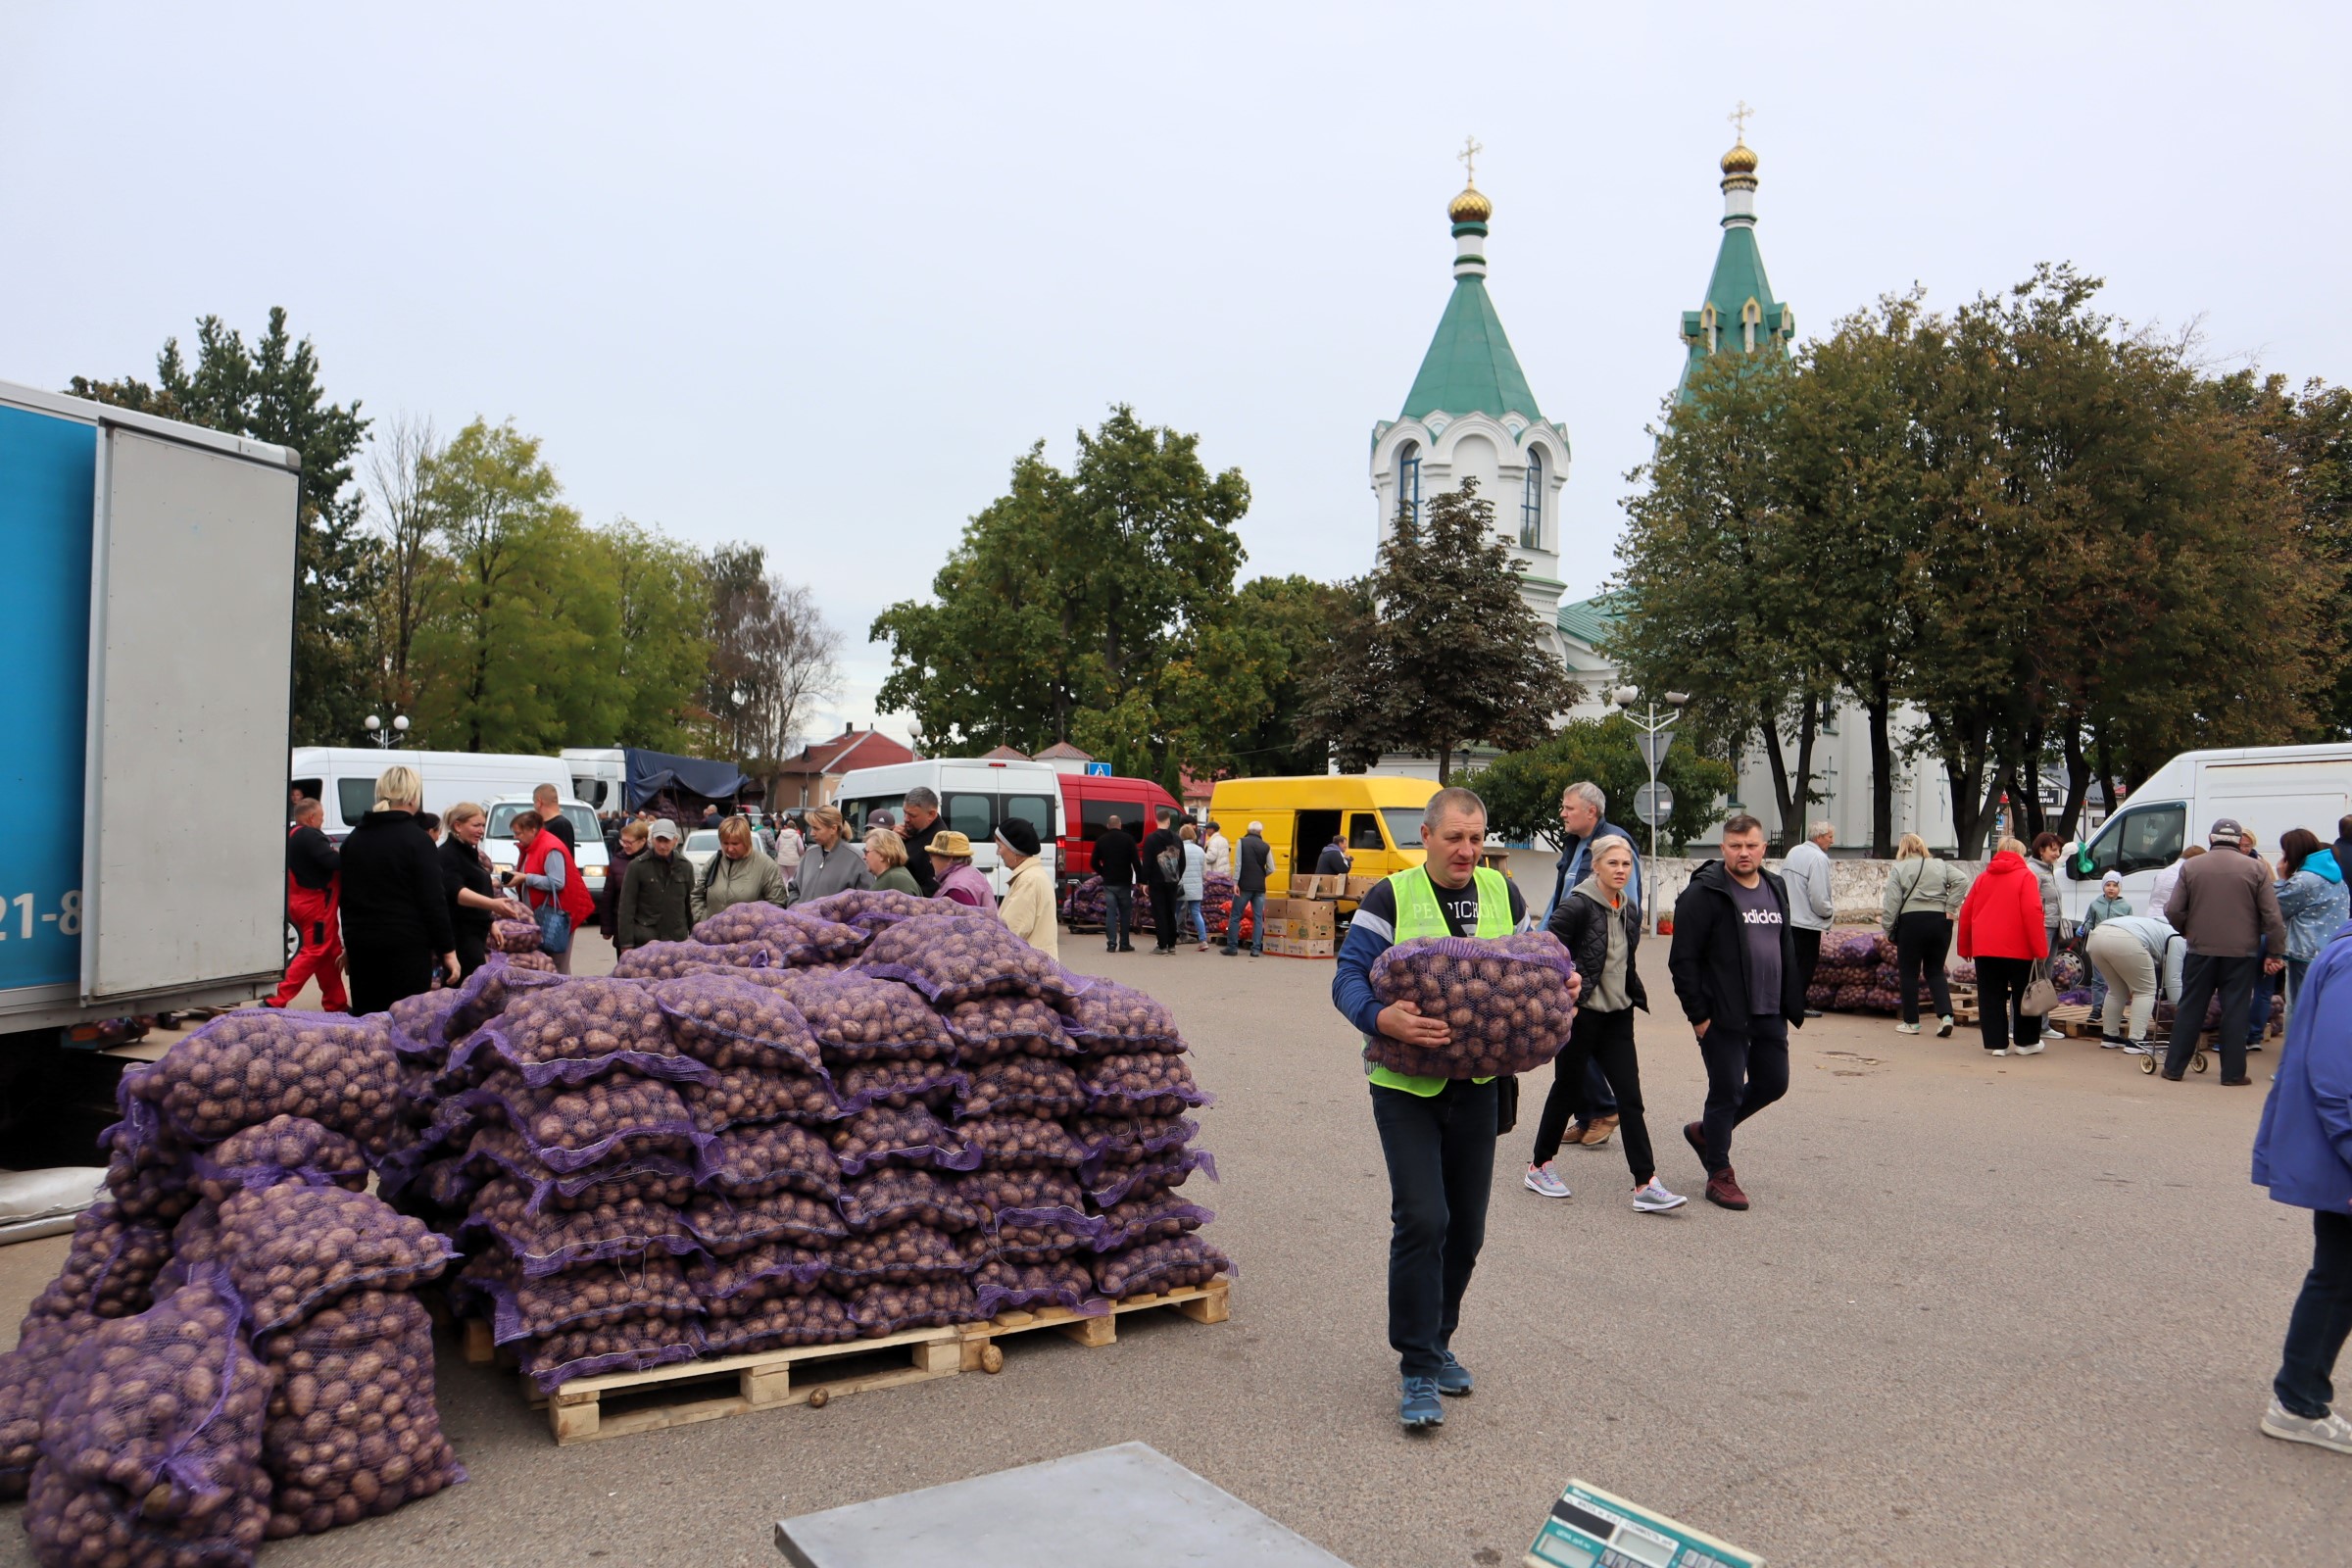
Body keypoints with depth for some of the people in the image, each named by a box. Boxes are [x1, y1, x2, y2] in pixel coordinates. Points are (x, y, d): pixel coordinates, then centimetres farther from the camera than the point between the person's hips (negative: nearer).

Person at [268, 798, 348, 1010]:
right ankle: (276, 1002, -9)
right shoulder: (309, 836, -18)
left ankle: (337, 1004, 21)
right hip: (316, 903, -11)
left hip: (303, 901, 11)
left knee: (331, 953, 16)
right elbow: (332, 861, -28)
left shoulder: (293, 835, 13)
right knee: (313, 953, -6)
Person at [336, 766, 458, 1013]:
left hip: (361, 943, 6)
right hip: (406, 945, -6)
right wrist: (447, 949, -7)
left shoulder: (354, 839, 11)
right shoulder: (416, 839, -10)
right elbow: (433, 901, -12)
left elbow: (346, 897, 18)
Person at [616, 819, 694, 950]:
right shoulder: (637, 866, -2)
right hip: (645, 942, -3)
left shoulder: (685, 866, 8)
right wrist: (626, 944, -7)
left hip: (678, 941, 3)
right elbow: (627, 907, -3)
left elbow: (691, 905, 13)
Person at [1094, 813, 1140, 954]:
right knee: (1125, 913, 7)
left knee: (1110, 912, 3)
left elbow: (1094, 862, 5)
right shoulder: (1128, 839, -4)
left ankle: (1111, 943, -3)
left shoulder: (1101, 841, 4)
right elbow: (1136, 861, -9)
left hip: (1108, 883, 2)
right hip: (1124, 882, -2)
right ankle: (1124, 944, 8)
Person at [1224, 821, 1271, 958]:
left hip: (1244, 886, -2)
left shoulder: (1242, 842, -2)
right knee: (1258, 918, 6)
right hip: (1260, 887, 2)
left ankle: (1232, 947, 5)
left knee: (1235, 916, 6)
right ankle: (1256, 949, 2)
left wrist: (1235, 882, -8)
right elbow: (1271, 869, 4)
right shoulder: (1266, 846, 4)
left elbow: (1238, 863, -9)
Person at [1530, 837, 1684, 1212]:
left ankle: (1646, 1184, -2)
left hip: (1616, 1015, 6)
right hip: (1580, 1014, -6)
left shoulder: (1629, 911, 9)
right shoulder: (1577, 906, -14)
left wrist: (1636, 998, 16)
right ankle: (1539, 1167, 24)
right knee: (1567, 1090, 6)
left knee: (1630, 1097, -1)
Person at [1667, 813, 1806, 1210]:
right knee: (1727, 1092, -1)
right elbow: (1682, 958, -14)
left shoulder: (1775, 889, 12)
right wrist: (1697, 1013, -16)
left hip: (1769, 1014, 7)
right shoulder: (1704, 893, -12)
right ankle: (1719, 1175, 14)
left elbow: (1787, 951, 21)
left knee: (1773, 1083, 14)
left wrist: (1791, 1005, 14)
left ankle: (1706, 1131, 34)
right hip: (1724, 1017, -7)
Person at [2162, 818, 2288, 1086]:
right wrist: (2277, 953, 2)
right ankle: (2233, 1073, 6)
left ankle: (2174, 1068, 10)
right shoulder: (2256, 869, -2)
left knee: (2190, 1009, 7)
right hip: (2241, 953, -1)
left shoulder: (2191, 867, 0)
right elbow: (2272, 917, -4)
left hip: (2201, 950, 1)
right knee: (2235, 1012, 4)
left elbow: (2173, 911, -1)